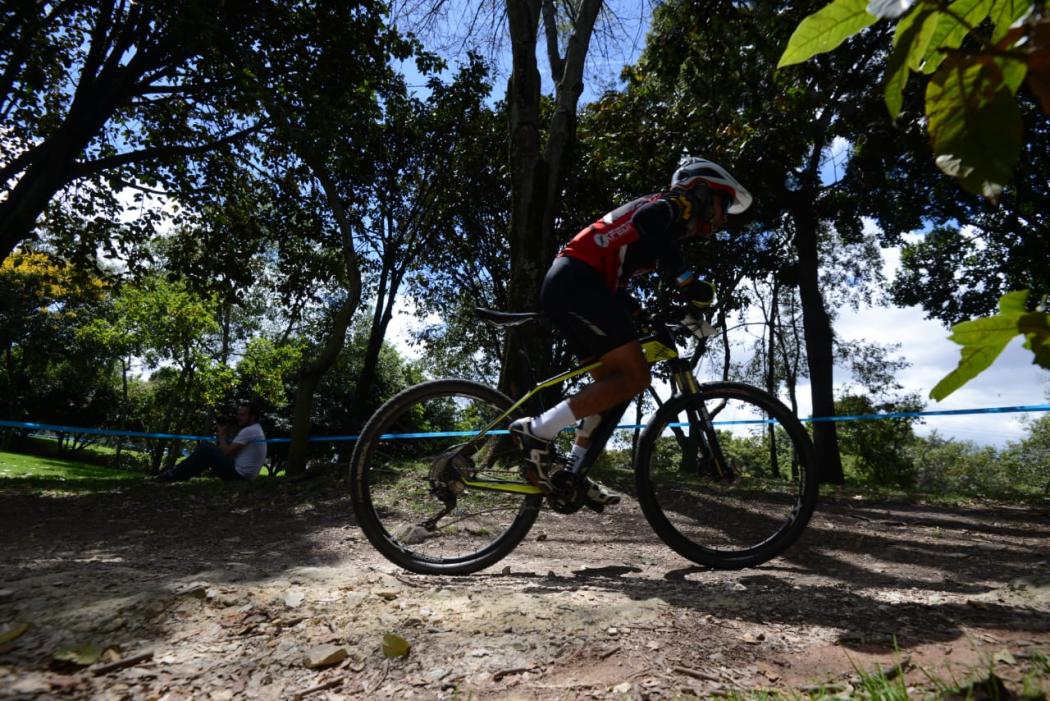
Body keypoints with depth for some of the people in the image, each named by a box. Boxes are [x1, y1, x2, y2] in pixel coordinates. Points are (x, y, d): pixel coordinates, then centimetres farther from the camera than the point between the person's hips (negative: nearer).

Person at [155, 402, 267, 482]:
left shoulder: (248, 431, -16)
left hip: (239, 473, -10)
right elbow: (231, 449, 20)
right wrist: (226, 435, 10)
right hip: (242, 474, 10)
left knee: (205, 449, -6)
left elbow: (226, 452, -16)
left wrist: (222, 435, -1)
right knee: (213, 448, 19)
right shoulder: (255, 430, 17)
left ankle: (174, 475, 5)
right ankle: (182, 473, 20)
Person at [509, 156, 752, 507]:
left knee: (612, 381, 12)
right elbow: (646, 222, -22)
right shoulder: (677, 205, 5)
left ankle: (573, 473, 14)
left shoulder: (668, 224, 31)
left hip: (564, 283, 10)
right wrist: (686, 279, -25)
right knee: (635, 377, -13)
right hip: (577, 281, -10)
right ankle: (537, 431, -16)